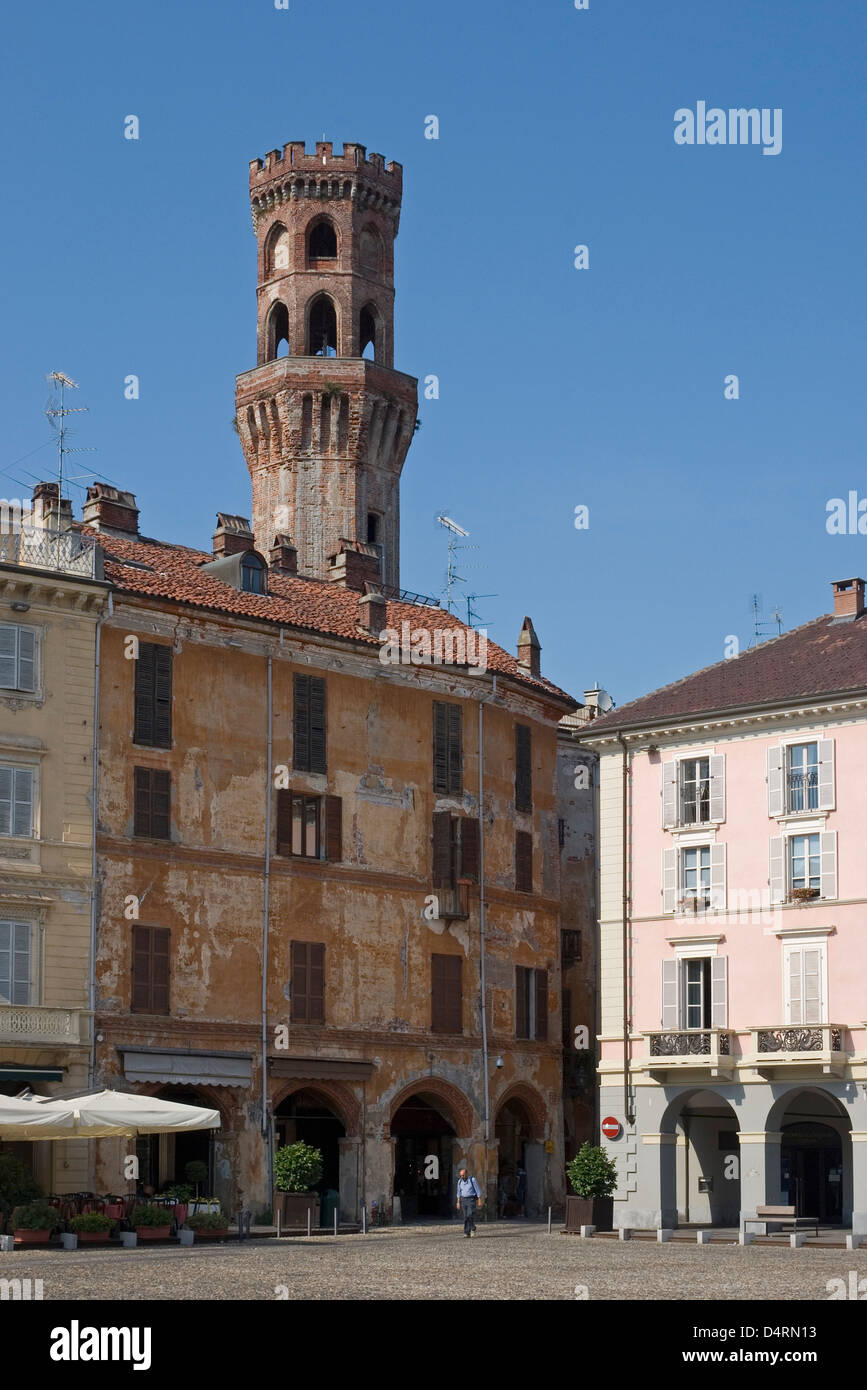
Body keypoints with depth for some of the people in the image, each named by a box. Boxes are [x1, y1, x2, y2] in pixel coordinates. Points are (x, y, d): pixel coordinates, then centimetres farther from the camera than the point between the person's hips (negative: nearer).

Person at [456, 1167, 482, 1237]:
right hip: (463, 1200, 4)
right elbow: (459, 1192, 12)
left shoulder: (472, 1180, -10)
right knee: (466, 1217, -2)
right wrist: (458, 1202, 9)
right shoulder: (460, 1181, 4)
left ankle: (473, 1228, 7)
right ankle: (467, 1233, 0)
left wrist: (479, 1201, -11)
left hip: (472, 1200, -4)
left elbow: (478, 1191, -8)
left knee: (470, 1215, -17)